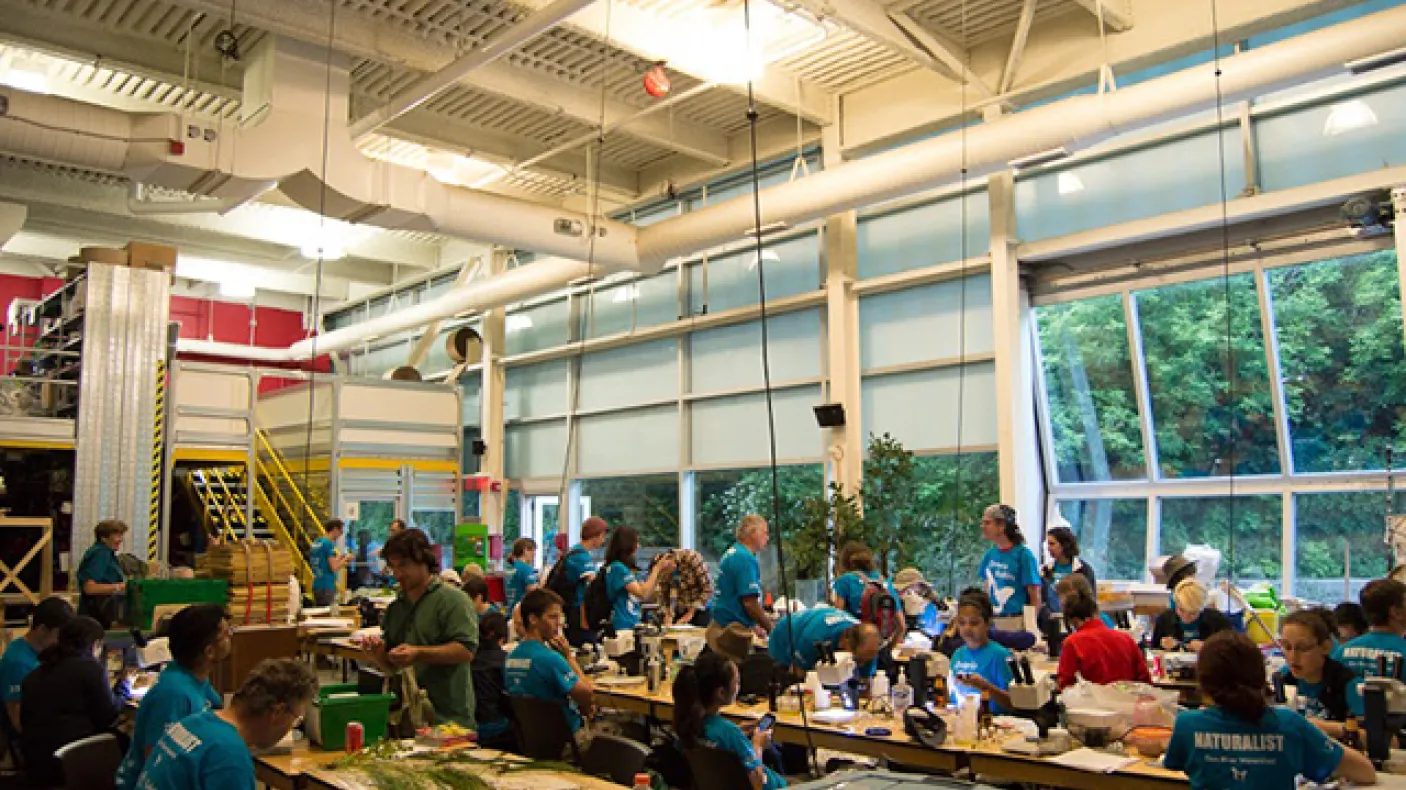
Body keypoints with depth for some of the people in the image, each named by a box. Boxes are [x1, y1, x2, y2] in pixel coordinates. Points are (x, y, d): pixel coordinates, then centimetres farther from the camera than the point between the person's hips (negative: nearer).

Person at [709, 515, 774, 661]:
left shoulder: (732, 553, 14)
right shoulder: (745, 558, -15)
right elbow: (750, 602, -20)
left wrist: (752, 625, 21)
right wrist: (771, 629, -9)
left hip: (720, 626, 10)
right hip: (733, 632, -10)